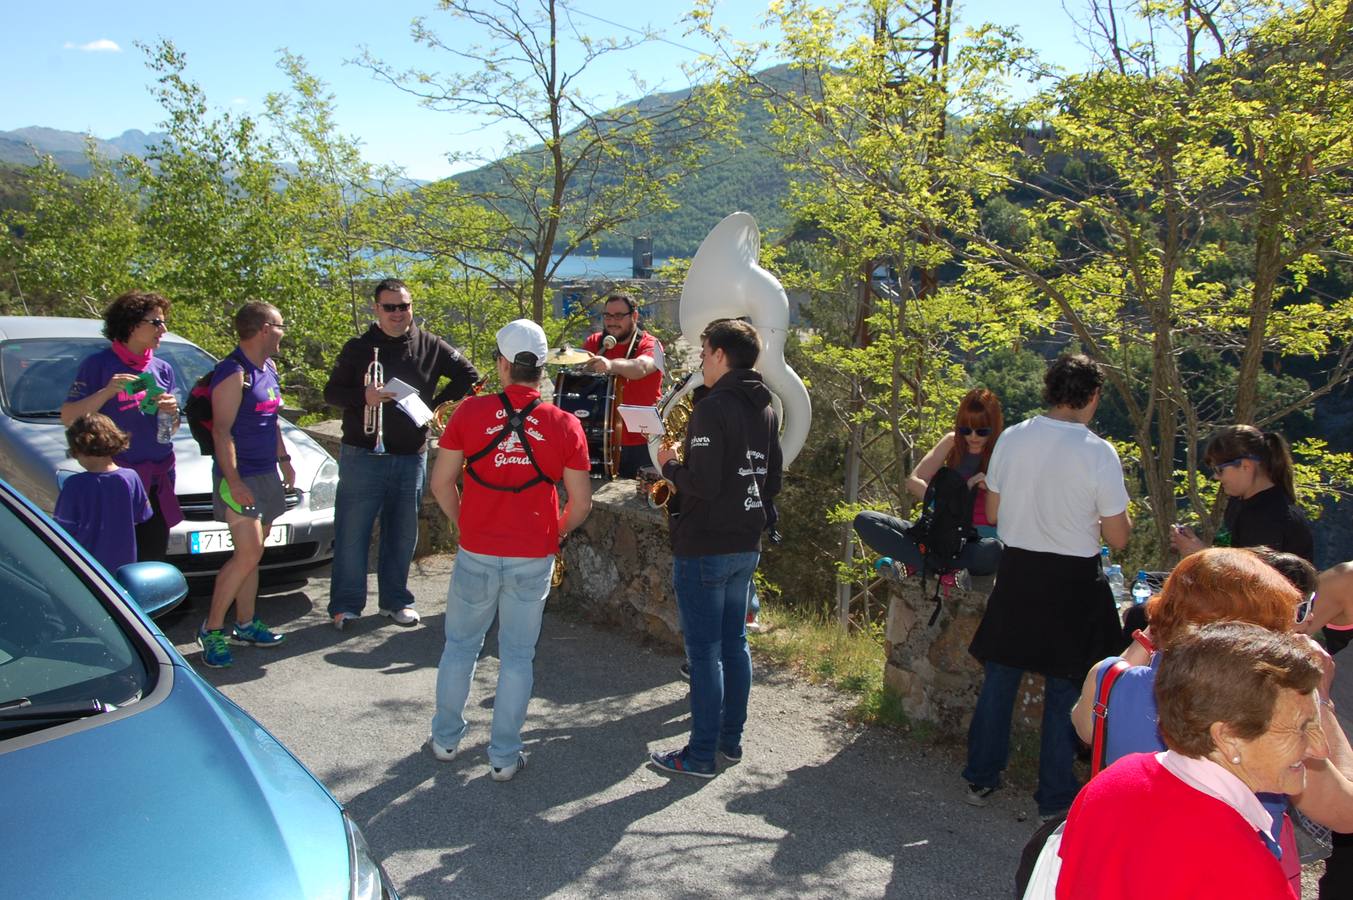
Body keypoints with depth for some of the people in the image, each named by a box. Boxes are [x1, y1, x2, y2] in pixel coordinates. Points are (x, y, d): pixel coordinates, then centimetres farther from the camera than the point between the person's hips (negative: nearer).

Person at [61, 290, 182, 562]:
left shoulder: (163, 369, 12)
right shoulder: (99, 364, -3)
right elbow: (68, 418, -6)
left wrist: (172, 412, -5)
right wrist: (107, 392, -18)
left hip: (159, 478, 5)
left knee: (154, 558, 8)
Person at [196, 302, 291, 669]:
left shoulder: (268, 368, 13)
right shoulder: (233, 373, -14)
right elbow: (221, 431, -19)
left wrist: (284, 459, 21)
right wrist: (234, 482, -24)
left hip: (266, 474, 9)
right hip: (241, 477, -9)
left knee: (250, 554, 13)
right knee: (249, 554, -12)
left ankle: (245, 624, 21)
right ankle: (212, 630, -2)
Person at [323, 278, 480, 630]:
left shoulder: (430, 347, 3)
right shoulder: (358, 348, 0)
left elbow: (468, 375, 11)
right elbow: (331, 392, 1)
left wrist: (436, 403, 0)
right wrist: (362, 396, -19)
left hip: (411, 457, 2)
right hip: (362, 456, -2)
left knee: (402, 534, 11)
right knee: (352, 532, 1)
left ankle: (395, 600, 25)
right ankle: (346, 604, 11)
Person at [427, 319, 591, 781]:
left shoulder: (471, 412, -7)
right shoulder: (565, 425, -6)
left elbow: (441, 482, -2)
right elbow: (581, 504, -4)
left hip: (477, 554, 0)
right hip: (534, 560, 0)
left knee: (461, 644, 19)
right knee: (517, 656, 11)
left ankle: (445, 738, 32)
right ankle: (504, 755, 20)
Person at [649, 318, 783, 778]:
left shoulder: (713, 409, -17)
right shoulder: (766, 411, 10)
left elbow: (703, 484, -23)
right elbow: (772, 482, 15)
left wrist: (671, 465, -6)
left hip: (704, 549, -8)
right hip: (746, 546, 8)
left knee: (704, 651, -1)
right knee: (734, 644, 16)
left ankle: (701, 754, 7)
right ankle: (731, 739, 26)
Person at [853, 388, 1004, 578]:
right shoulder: (952, 443, 7)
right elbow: (914, 482, -1)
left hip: (979, 541, -3)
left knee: (993, 550, -43)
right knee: (864, 521, -17)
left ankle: (917, 562, -26)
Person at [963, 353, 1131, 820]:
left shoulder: (1010, 439, -4)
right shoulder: (1098, 453, -14)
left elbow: (993, 514, 5)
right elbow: (1118, 538, -9)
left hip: (1015, 571, 3)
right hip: (1072, 581, -3)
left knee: (999, 677, 16)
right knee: (1064, 688, 11)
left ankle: (980, 779, 27)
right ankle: (1055, 795, 23)